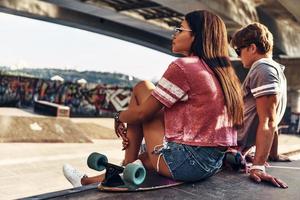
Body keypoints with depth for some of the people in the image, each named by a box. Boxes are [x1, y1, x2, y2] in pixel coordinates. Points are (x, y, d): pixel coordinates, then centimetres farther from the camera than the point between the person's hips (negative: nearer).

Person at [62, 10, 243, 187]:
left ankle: (127, 168, 16)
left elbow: (142, 113, -7)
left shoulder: (183, 66, -13)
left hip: (187, 162, -8)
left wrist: (120, 117, 14)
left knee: (142, 88, 4)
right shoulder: (221, 71, 11)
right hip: (214, 163, 9)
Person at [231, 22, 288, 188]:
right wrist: (274, 155, 27)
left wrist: (258, 166, -27)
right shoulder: (277, 71, 15)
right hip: (239, 147, 10)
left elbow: (268, 122, -23)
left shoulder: (263, 69, -15)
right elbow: (272, 122, 20)